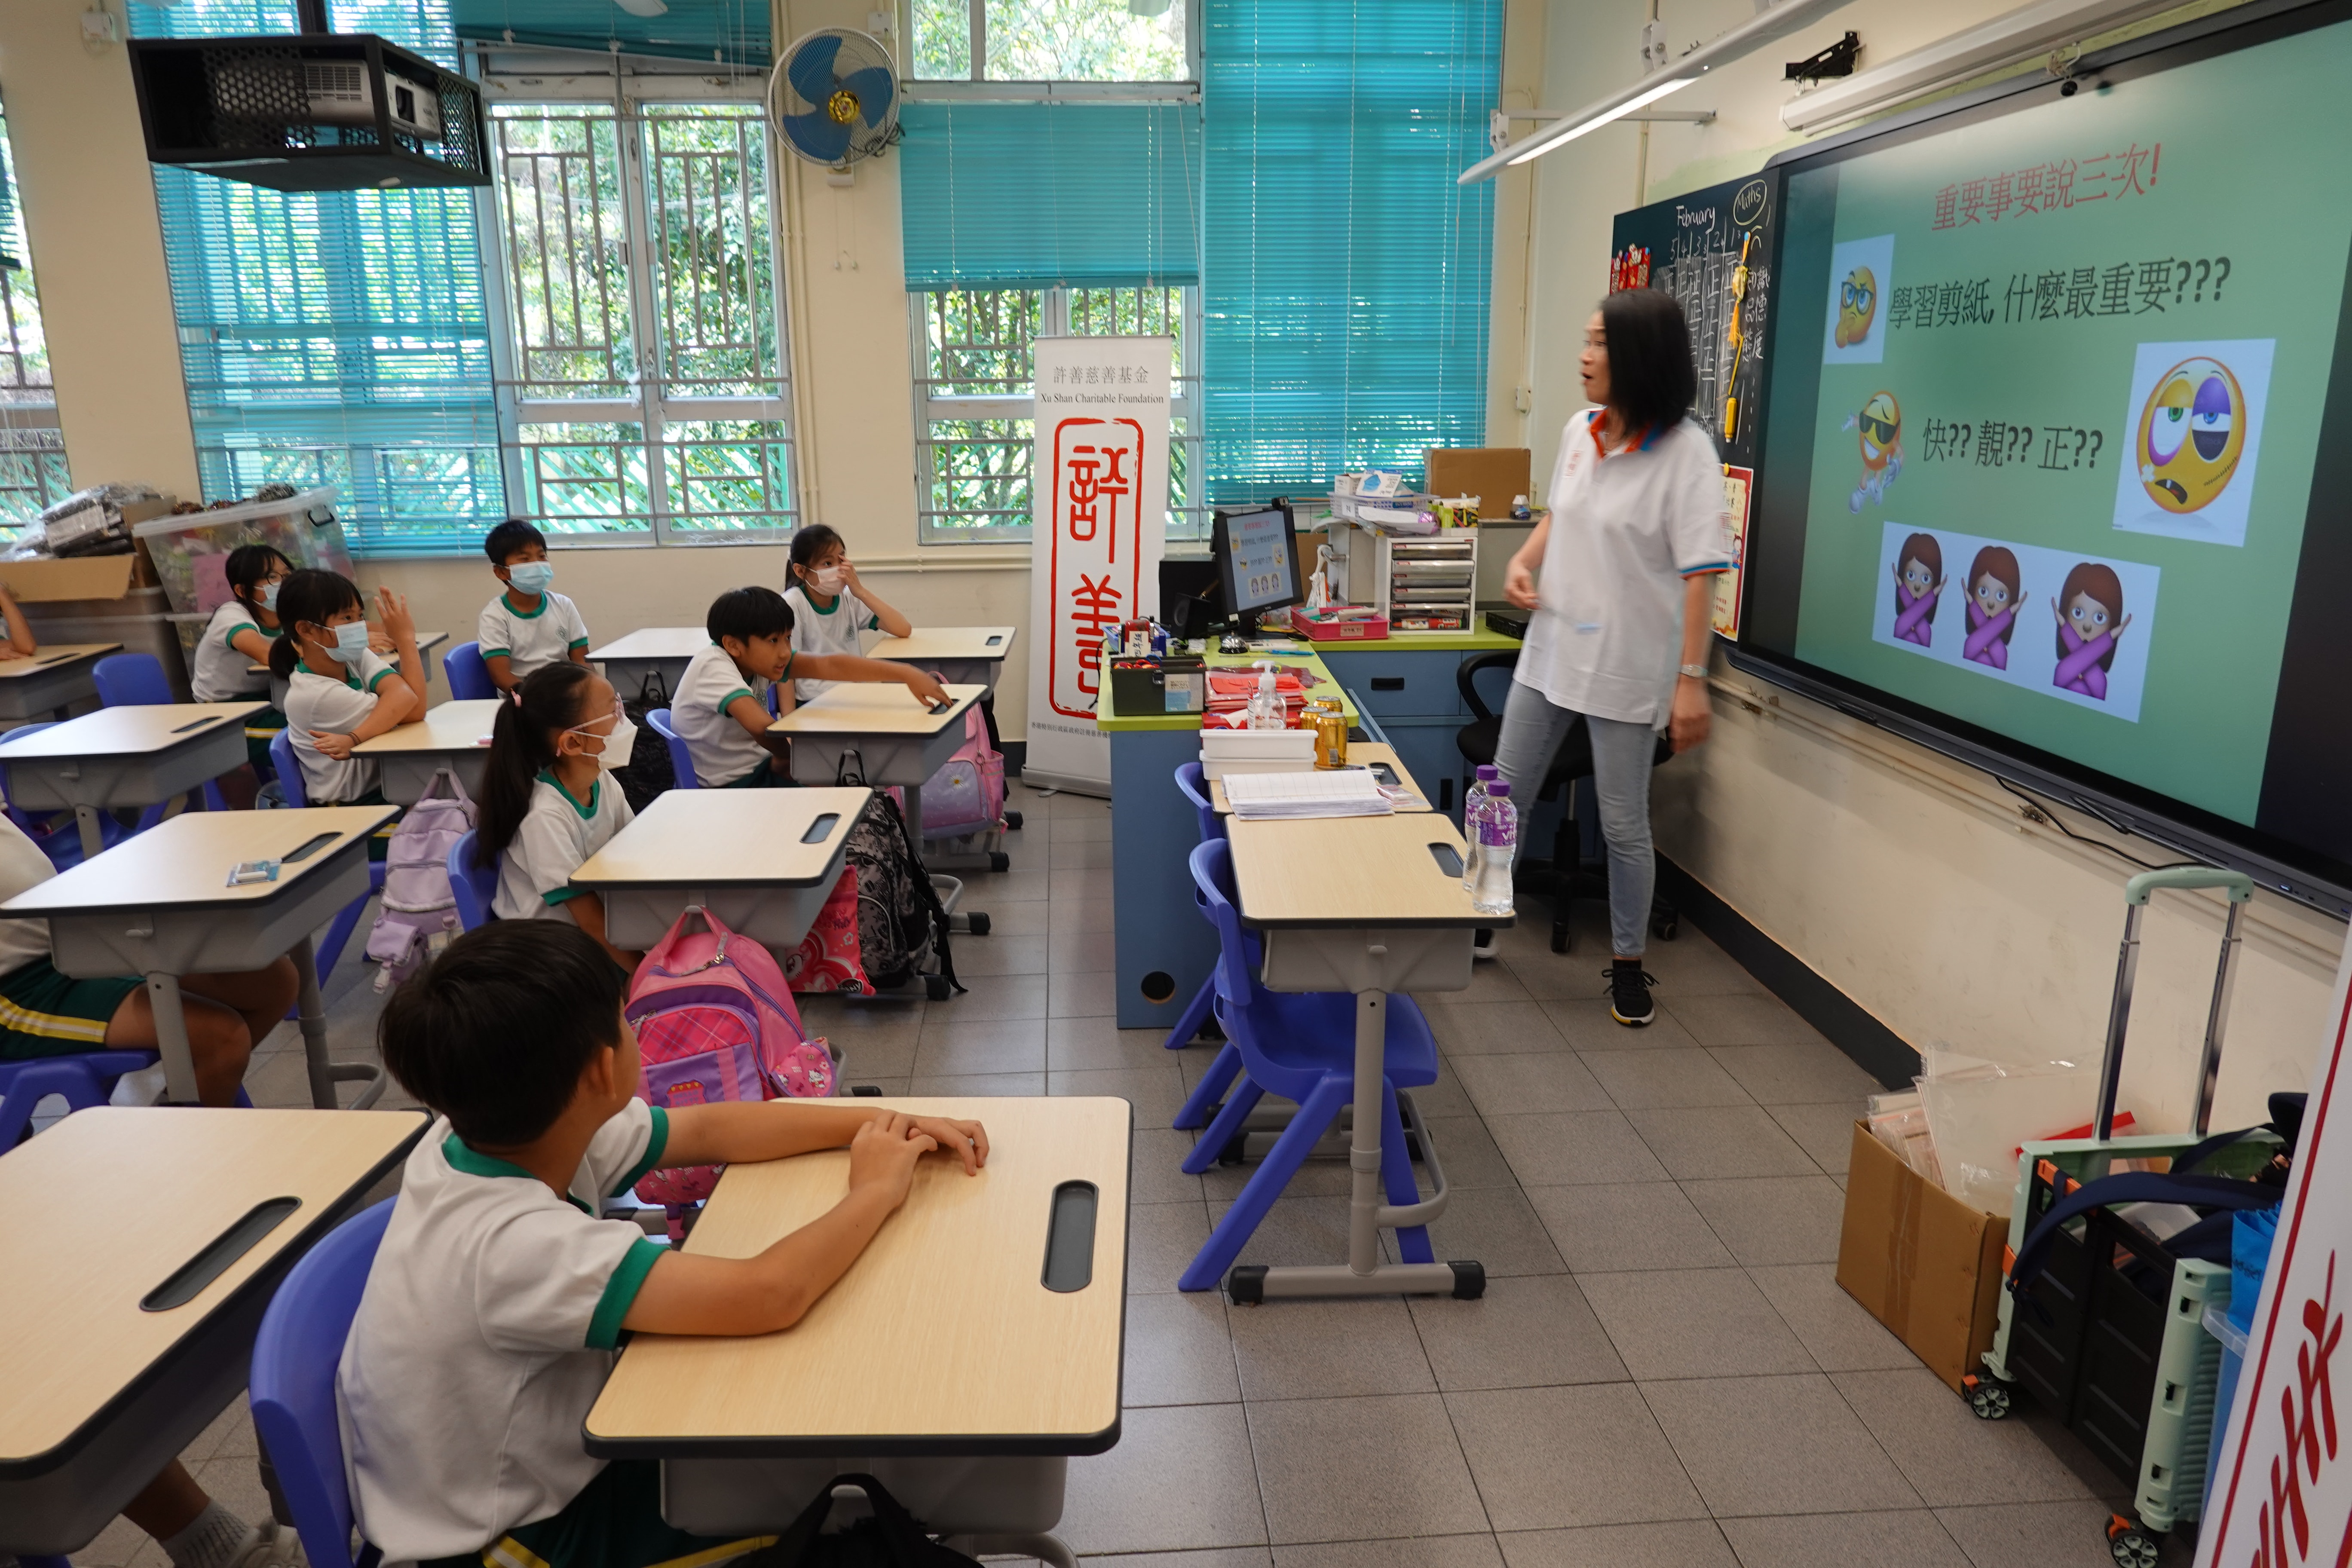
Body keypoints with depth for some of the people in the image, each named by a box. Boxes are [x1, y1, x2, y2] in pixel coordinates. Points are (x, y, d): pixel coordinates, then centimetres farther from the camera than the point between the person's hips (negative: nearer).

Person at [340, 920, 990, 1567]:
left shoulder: (494, 1128, -12)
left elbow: (709, 1130, -1)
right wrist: (876, 1190, -23)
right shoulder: (513, 1245, -37)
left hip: (546, 1460, 7)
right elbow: (767, 1296, -41)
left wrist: (881, 1123, -7)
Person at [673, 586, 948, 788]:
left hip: (763, 770, 7)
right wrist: (784, 757, -16)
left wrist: (907, 674, -23)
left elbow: (828, 665, -13)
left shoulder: (758, 655, -4)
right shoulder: (712, 667, -24)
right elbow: (761, 726, -38)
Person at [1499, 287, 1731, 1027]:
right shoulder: (1579, 432, 4)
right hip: (1551, 650, 6)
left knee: (1623, 826, 6)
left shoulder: (1686, 451, -15)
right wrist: (1523, 560, 1)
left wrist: (1692, 680, -20)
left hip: (1627, 668, -6)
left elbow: (1700, 575, -17)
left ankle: (1629, 964, 25)